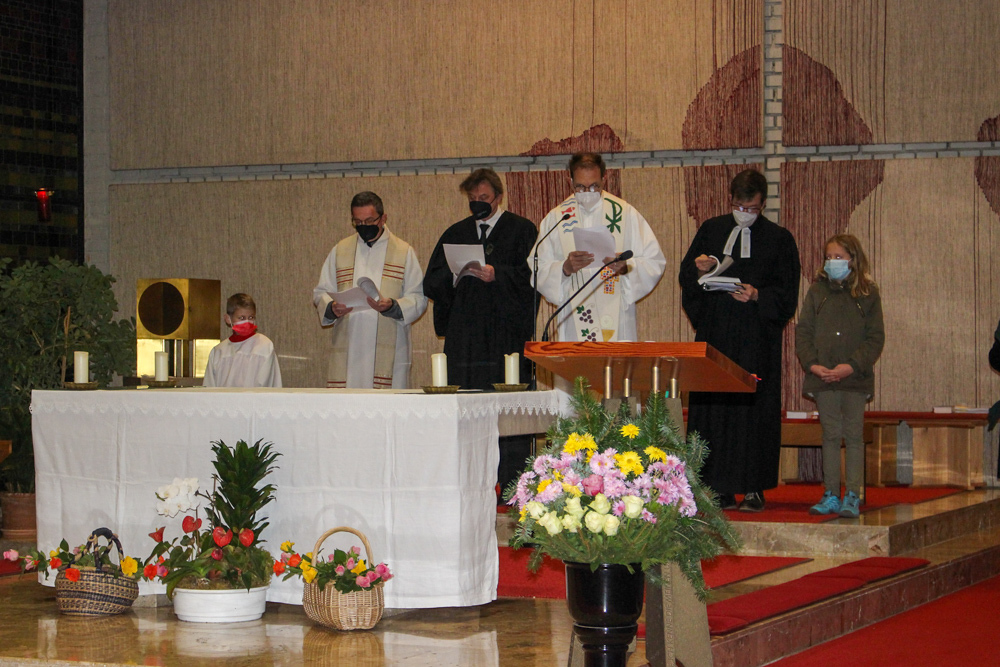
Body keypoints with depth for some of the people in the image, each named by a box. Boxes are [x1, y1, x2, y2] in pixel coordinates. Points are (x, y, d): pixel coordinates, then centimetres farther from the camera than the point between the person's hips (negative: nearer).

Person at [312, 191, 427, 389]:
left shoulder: (404, 251, 9)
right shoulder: (340, 251, 16)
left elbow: (418, 298, 3)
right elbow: (321, 293, 15)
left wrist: (392, 306, -16)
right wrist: (331, 308, -8)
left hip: (389, 349, -2)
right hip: (348, 348, 2)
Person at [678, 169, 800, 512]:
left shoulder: (779, 239, 6)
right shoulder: (710, 230, 13)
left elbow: (787, 294, 2)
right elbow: (685, 278, 11)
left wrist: (757, 296, -15)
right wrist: (697, 268, -11)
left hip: (757, 339, -2)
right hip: (714, 335, 2)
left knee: (754, 410, -5)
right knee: (710, 407, -3)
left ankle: (754, 489, 1)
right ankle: (719, 489, 1)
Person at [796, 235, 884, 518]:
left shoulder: (868, 294, 2)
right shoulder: (817, 291, 8)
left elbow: (875, 338, -2)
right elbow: (803, 331, 6)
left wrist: (852, 365, -14)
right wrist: (812, 364, -9)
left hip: (855, 378, -2)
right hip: (822, 377, 2)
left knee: (853, 435, 0)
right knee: (830, 435, 6)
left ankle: (852, 496, 4)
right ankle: (831, 495, 10)